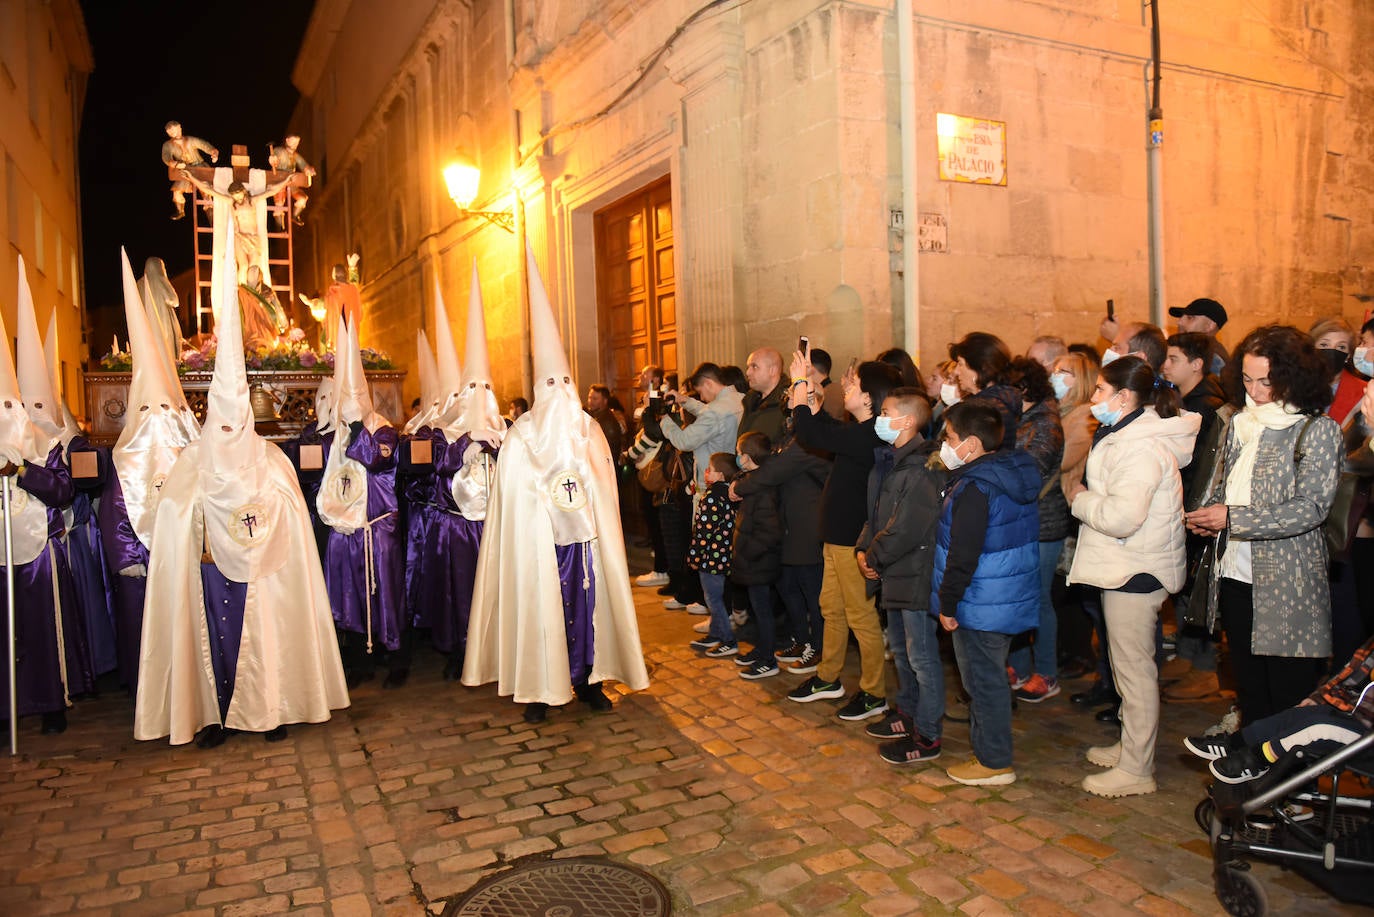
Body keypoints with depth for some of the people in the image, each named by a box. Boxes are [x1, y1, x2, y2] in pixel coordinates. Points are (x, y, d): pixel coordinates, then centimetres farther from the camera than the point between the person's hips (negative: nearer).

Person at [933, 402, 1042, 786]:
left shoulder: (974, 488, -23)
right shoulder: (1016, 473, 6)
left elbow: (963, 556, -24)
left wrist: (947, 603, -13)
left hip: (981, 607, -9)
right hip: (1011, 600, 9)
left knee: (983, 681, 4)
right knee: (990, 677, 20)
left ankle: (994, 762, 17)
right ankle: (989, 748, 34)